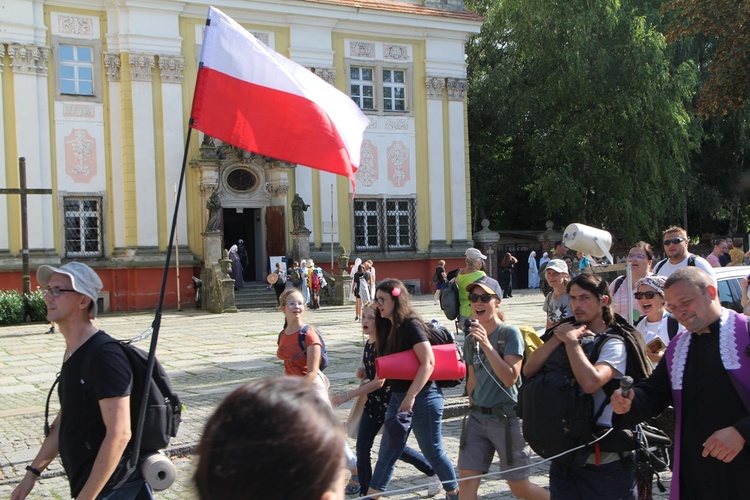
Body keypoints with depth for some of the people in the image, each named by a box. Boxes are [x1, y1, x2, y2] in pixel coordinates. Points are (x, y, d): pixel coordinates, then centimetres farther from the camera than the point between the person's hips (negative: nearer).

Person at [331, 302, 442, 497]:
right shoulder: (367, 344, 6)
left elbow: (379, 381, -23)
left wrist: (347, 396, -21)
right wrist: (363, 373, -3)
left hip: (389, 402, -8)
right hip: (372, 403, 8)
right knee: (362, 449, 1)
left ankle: (435, 473, 25)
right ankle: (366, 493, 10)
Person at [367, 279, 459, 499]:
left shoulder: (411, 325, -16)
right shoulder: (389, 328, 9)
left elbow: (428, 363, -24)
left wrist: (411, 397, -27)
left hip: (422, 397, -8)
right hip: (398, 396, 8)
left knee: (432, 452, 5)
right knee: (387, 453, 10)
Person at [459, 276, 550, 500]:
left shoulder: (510, 333, -11)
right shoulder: (470, 340, 7)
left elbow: (510, 378, -21)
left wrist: (487, 345, -26)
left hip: (507, 418, -5)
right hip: (477, 417, 5)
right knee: (466, 480, 0)